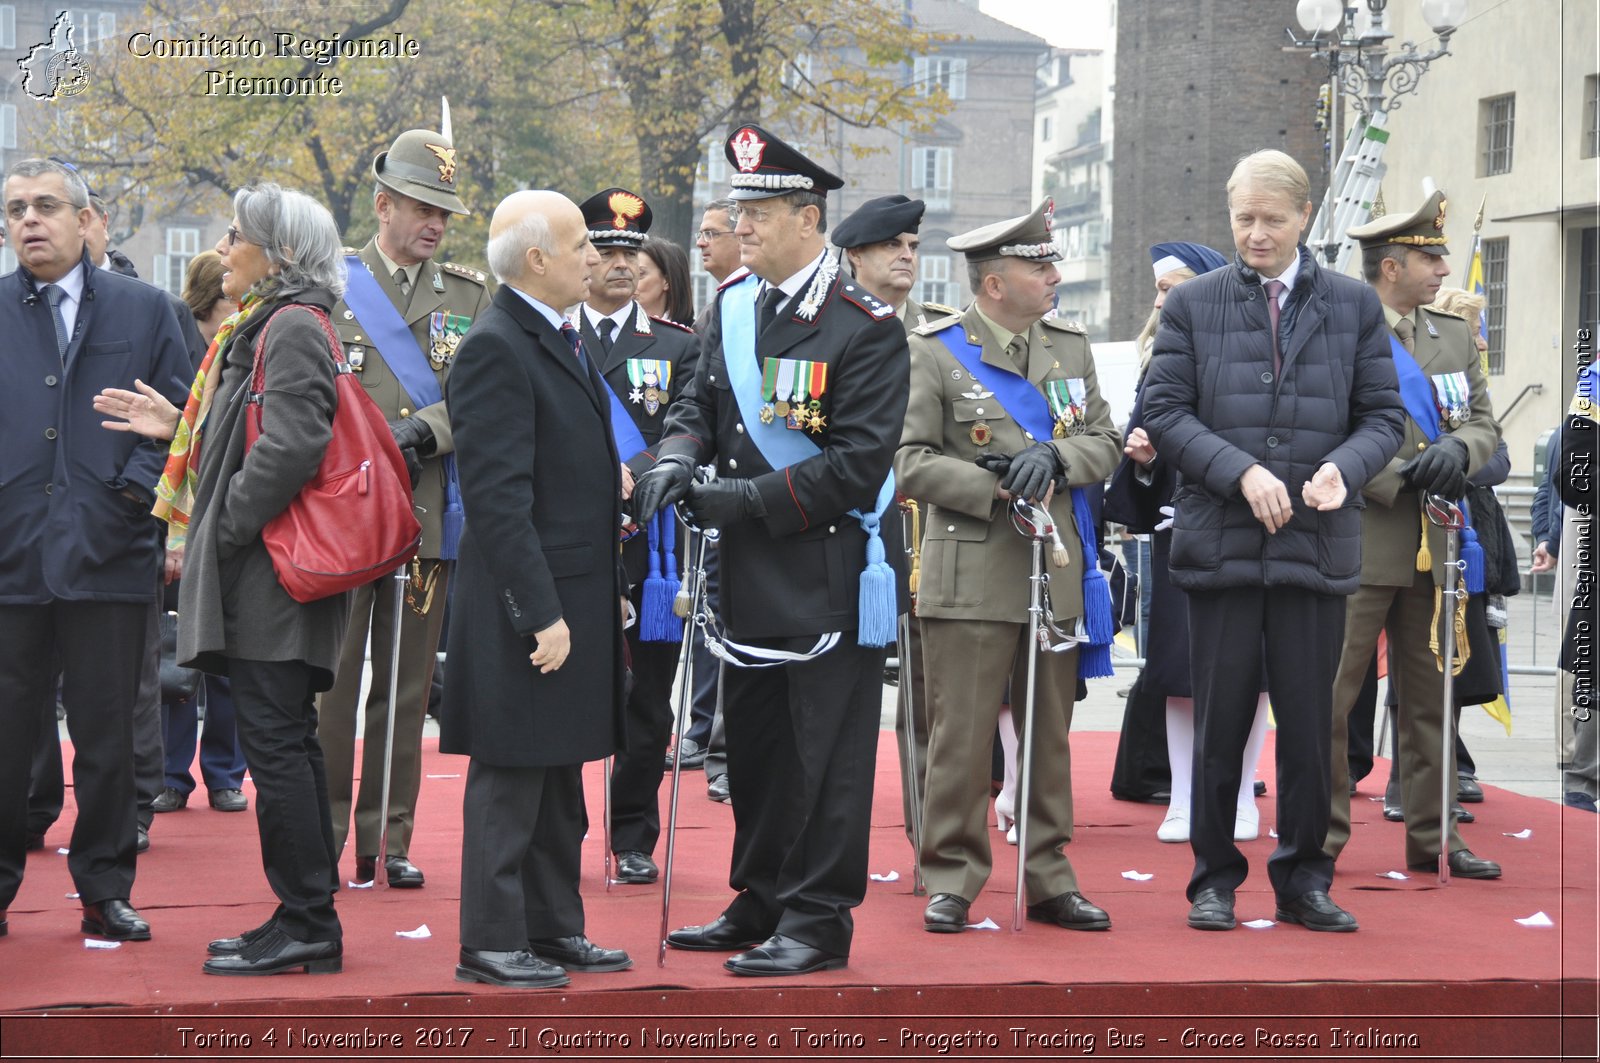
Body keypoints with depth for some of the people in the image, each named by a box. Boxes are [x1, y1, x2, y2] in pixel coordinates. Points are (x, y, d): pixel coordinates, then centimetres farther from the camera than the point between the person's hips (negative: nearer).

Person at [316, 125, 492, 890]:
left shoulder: (471, 297, 11)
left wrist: (422, 433, -14)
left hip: (431, 518, 2)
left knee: (406, 690, 6)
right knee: (330, 683, -1)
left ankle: (388, 842, 13)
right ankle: (320, 839, 7)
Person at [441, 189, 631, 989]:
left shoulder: (561, 342, 15)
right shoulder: (495, 348, -16)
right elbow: (497, 496, -21)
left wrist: (609, 588, 18)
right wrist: (540, 614, -23)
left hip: (578, 600, 10)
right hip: (529, 605, -10)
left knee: (559, 780, 15)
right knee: (511, 779, -2)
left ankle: (553, 929, 24)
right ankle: (491, 943, 6)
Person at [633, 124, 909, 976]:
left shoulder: (864, 326, -13)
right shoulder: (733, 307, 9)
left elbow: (857, 463, -17)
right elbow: (701, 403, 15)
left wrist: (744, 502, -19)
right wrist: (677, 457, -8)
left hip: (831, 575, -7)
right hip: (751, 577, 7)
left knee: (825, 754, 0)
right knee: (753, 745, 15)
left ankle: (818, 921, 8)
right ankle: (761, 903, 28)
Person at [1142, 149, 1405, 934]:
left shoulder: (1353, 305, 9)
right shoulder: (1193, 304, 6)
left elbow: (1383, 416, 8)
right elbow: (1163, 411, 0)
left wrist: (1343, 468, -13)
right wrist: (1241, 471, -13)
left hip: (1318, 545, 1)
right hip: (1220, 540, -1)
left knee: (1311, 724, 4)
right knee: (1219, 722, 3)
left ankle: (1304, 881, 16)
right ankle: (1214, 880, 14)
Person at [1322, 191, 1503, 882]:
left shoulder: (1454, 336, 15)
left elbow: (1485, 420, 14)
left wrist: (1459, 448, -9)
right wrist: (1403, 479, -16)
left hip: (1434, 544, 6)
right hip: (1360, 543, -6)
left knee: (1430, 696, 11)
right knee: (1329, 695, -5)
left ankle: (1432, 834, 19)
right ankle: (1319, 838, 3)